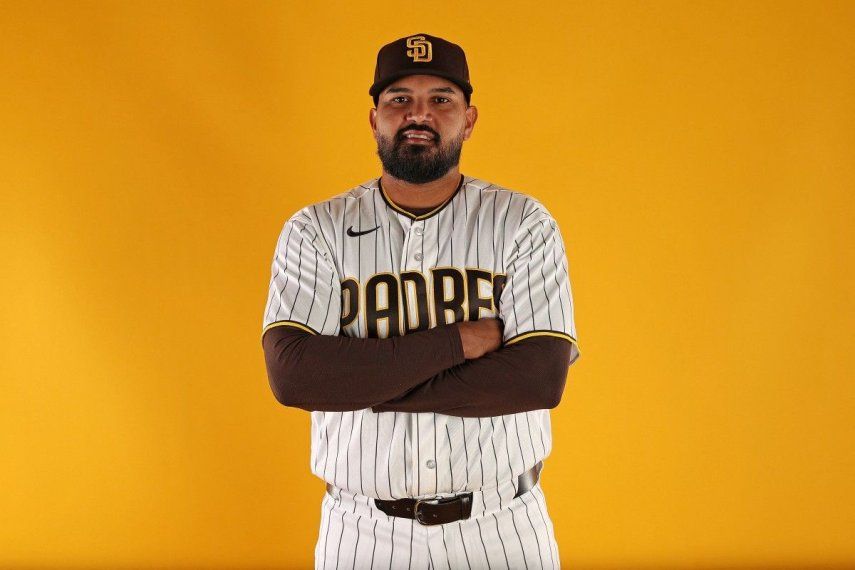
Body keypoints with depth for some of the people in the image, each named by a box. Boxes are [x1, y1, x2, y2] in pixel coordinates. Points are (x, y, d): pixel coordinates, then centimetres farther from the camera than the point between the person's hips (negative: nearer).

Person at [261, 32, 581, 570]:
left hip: (501, 527, 0)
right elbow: (291, 374, -16)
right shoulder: (315, 230, -2)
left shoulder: (523, 223, -3)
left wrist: (363, 381, -16)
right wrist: (459, 340, -18)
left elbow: (541, 378, -14)